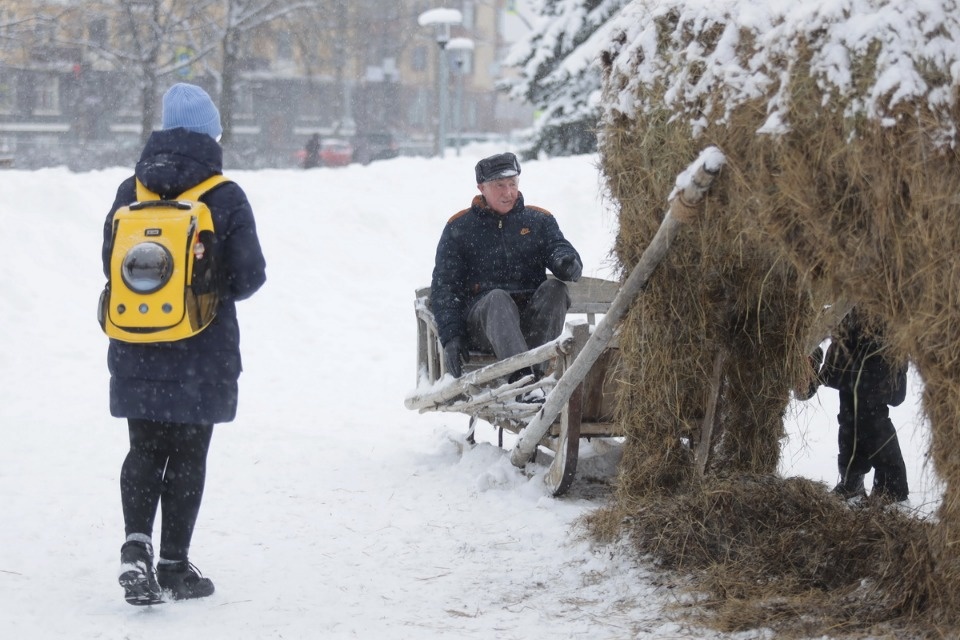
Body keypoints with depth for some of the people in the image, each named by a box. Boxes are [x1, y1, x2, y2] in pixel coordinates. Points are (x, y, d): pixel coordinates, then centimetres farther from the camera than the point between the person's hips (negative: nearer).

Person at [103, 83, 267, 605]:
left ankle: (136, 544, -9)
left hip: (135, 352, 3)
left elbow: (110, 263, 6)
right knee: (187, 455, 8)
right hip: (201, 353, -3)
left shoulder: (130, 192, 0)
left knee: (144, 449, 12)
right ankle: (174, 565, 13)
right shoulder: (225, 198, -10)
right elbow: (250, 275, -10)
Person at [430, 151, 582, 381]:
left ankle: (535, 364, -45)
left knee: (553, 289, -28)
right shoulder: (458, 228, 13)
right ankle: (523, 376, -60)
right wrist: (451, 337, -7)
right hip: (481, 317, -2)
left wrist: (565, 262, -27)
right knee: (498, 298, -36)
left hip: (531, 319, 2)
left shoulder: (539, 220, 18)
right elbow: (443, 288, 9)